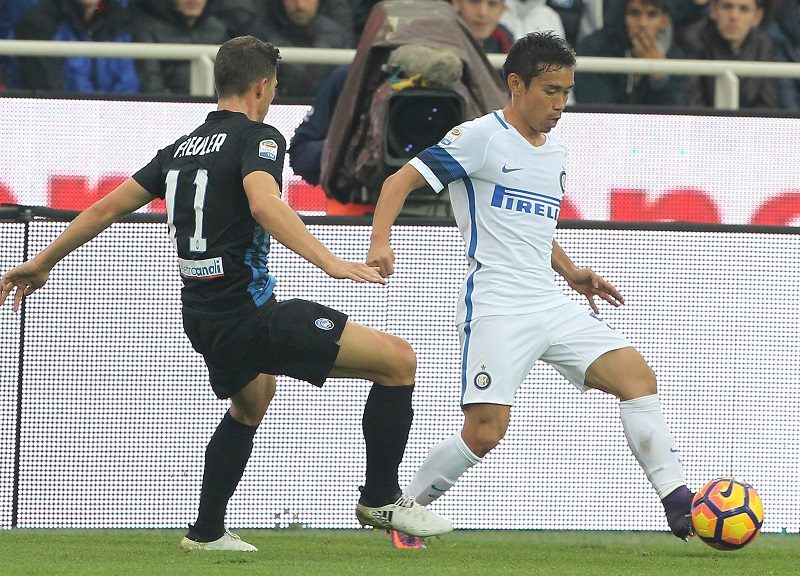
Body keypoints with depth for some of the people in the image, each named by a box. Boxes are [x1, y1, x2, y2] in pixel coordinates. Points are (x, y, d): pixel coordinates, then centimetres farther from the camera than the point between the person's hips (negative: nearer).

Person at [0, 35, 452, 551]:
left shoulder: (182, 148, 14)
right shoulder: (258, 137, -8)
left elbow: (108, 207, 19)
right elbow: (263, 203, -29)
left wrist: (42, 264, 29)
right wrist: (331, 263, -36)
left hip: (203, 322, 9)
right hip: (249, 313, -9)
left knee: (251, 402, 38)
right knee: (398, 360, -7)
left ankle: (207, 532, 41)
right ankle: (381, 499, 1)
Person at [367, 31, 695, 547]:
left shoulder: (556, 155, 19)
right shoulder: (480, 138, -5)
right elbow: (401, 181, -8)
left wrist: (571, 272, 21)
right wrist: (381, 242, -24)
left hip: (552, 305, 7)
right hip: (497, 306, -7)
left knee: (636, 374, -8)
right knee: (486, 431, -16)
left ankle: (679, 506, -9)